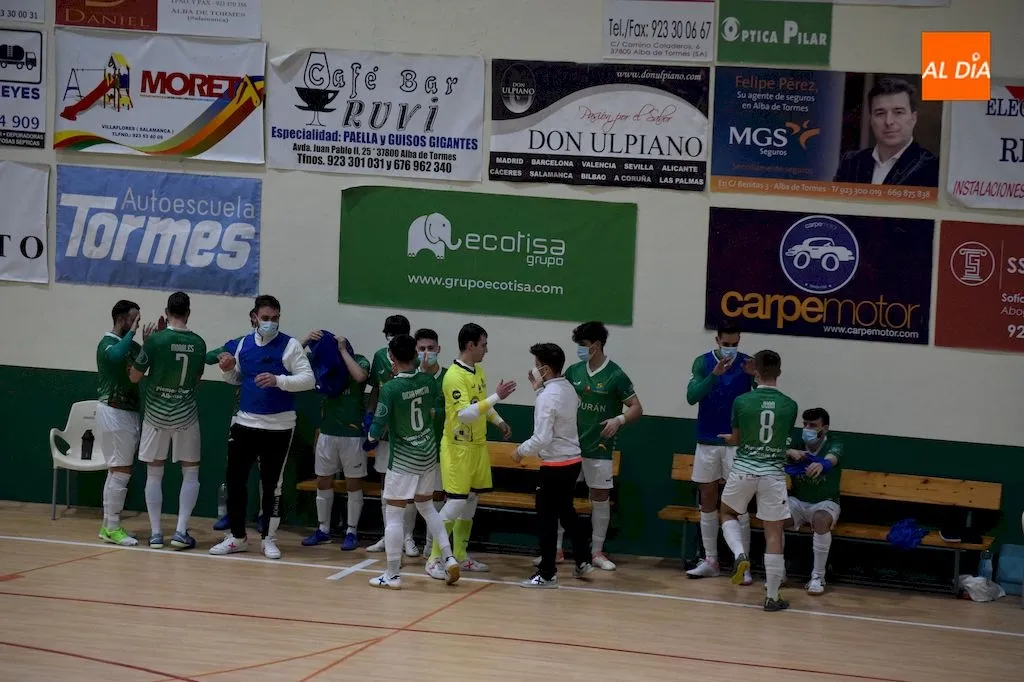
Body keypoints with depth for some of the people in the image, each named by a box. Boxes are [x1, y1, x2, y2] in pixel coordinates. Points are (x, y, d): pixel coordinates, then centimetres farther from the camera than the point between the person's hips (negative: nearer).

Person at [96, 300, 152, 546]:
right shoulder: (107, 343, -13)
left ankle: (108, 525, 17)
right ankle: (112, 528, -4)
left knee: (117, 471, 11)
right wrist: (131, 332, -24)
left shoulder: (131, 345, 14)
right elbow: (116, 356, -36)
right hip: (113, 412, -9)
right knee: (121, 471, -8)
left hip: (129, 412, 9)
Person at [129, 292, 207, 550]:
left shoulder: (155, 340, -12)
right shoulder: (198, 343, -3)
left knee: (154, 473, 9)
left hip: (156, 413, -1)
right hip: (186, 415, 1)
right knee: (191, 473, 10)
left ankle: (155, 533, 7)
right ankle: (181, 531, 1)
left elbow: (134, 377, -3)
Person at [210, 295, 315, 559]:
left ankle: (269, 538, 17)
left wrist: (278, 380, -27)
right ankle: (237, 536, 19)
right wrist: (228, 370, -2)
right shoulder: (243, 344, 7)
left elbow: (309, 379, -14)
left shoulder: (291, 346, -8)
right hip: (245, 423, 4)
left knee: (272, 484, 5)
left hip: (278, 427, -4)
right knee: (235, 480, 6)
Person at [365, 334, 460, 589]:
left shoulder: (390, 388, -19)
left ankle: (393, 574, 6)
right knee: (426, 506, 23)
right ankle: (449, 558, 17)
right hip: (429, 453, 6)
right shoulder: (428, 381, -3)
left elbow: (378, 427, -14)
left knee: (393, 514, 3)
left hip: (403, 458, -6)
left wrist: (371, 438, 7)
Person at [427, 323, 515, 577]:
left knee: (471, 501, 12)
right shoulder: (454, 376, -19)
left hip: (478, 445, 9)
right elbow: (465, 413, -29)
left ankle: (460, 555, 21)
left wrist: (498, 421, 14)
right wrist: (497, 397, -31)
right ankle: (435, 558, -1)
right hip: (458, 448, -9)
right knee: (456, 502, -10)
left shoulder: (479, 371, 9)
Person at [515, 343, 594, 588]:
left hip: (555, 465, -9)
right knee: (567, 511, 23)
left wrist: (520, 450, -7)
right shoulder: (569, 389, 5)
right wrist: (539, 389, 13)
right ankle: (582, 561, 27)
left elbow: (542, 438, -22)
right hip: (573, 460, 9)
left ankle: (547, 574, 6)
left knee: (546, 518, 1)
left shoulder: (548, 396, -20)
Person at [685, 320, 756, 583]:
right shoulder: (703, 362, -2)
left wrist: (755, 376, -31)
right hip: (707, 441, 2)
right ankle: (710, 561, 17)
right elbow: (692, 396, -16)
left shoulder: (746, 363, -5)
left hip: (737, 442, -2)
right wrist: (715, 374, -30)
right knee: (707, 500, 8)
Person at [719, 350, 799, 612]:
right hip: (773, 473, 0)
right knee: (773, 534, 6)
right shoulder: (790, 406, -1)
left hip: (743, 470, 0)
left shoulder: (741, 401, -4)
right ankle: (772, 597, 8)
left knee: (728, 513, 26)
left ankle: (740, 554, 1)